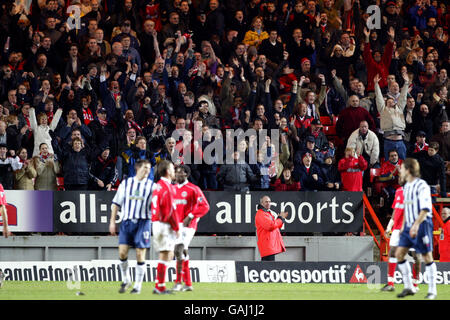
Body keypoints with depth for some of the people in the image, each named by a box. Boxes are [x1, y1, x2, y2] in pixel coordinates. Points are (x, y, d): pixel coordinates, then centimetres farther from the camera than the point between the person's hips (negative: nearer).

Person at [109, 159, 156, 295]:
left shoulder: (152, 186, 6)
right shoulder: (126, 183, 10)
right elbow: (116, 203, 12)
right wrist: (112, 222, 7)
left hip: (143, 222, -1)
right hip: (127, 221, 1)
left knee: (140, 254, -3)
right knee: (122, 251, -7)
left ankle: (138, 286, 5)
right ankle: (126, 280, 13)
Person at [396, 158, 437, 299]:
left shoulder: (421, 186, -13)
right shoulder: (406, 187, 14)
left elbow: (425, 209, -19)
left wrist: (416, 224, -27)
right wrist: (404, 225, 22)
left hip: (422, 224, -8)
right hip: (409, 226, 8)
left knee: (427, 256, -3)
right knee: (399, 253, 0)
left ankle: (432, 290, 5)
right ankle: (408, 287, 6)